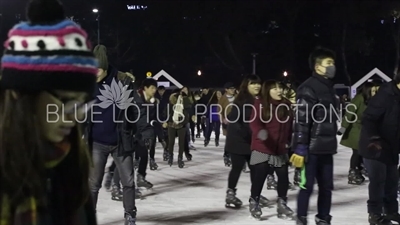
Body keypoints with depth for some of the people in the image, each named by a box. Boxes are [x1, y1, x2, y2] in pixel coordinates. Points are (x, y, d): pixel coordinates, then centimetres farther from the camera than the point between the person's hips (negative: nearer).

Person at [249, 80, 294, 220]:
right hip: (262, 148, -4)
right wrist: (260, 132, -39)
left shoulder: (286, 105, 3)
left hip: (281, 149, 4)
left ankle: (282, 204, 23)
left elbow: (290, 125, 12)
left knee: (283, 176, 7)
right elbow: (254, 122, -19)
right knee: (259, 176, 1)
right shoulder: (260, 104, -9)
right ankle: (254, 203, 20)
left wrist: (288, 142, 12)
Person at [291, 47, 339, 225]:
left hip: (326, 148, 9)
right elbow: (301, 121, -18)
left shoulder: (329, 87, 16)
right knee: (307, 186, -1)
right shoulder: (308, 88, -13)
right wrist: (300, 148, -22)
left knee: (326, 186, 11)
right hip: (311, 149, -8)